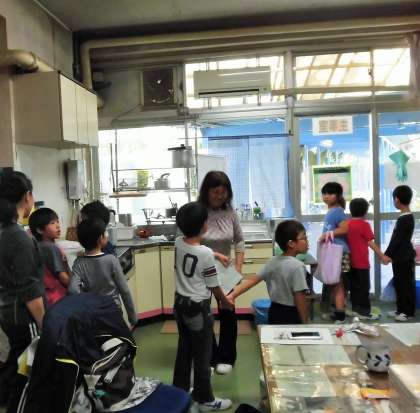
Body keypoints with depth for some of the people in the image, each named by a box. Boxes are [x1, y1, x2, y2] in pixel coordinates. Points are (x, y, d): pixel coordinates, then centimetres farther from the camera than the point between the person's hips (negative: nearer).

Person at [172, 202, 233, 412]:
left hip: (180, 304, 7)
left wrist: (215, 255, 21)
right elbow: (213, 287, -12)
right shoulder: (206, 253, -24)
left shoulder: (178, 243, -6)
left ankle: (179, 391, 36)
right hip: (198, 308, -7)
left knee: (184, 351, 22)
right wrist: (226, 301, 6)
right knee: (202, 356, 9)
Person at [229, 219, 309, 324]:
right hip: (291, 315, -7)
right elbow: (299, 298, -21)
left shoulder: (272, 262, 0)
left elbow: (252, 280, -4)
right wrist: (305, 322, -11)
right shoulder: (297, 266, -22)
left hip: (274, 311, 7)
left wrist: (231, 296, -2)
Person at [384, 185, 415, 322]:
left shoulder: (404, 219, -19)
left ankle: (409, 312, 10)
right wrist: (390, 254, 19)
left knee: (407, 284, 1)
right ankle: (401, 309, 23)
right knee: (399, 284, 14)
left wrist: (388, 254, -16)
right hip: (401, 257, 9)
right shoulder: (406, 217, 11)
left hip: (404, 257, -9)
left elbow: (397, 239, -20)